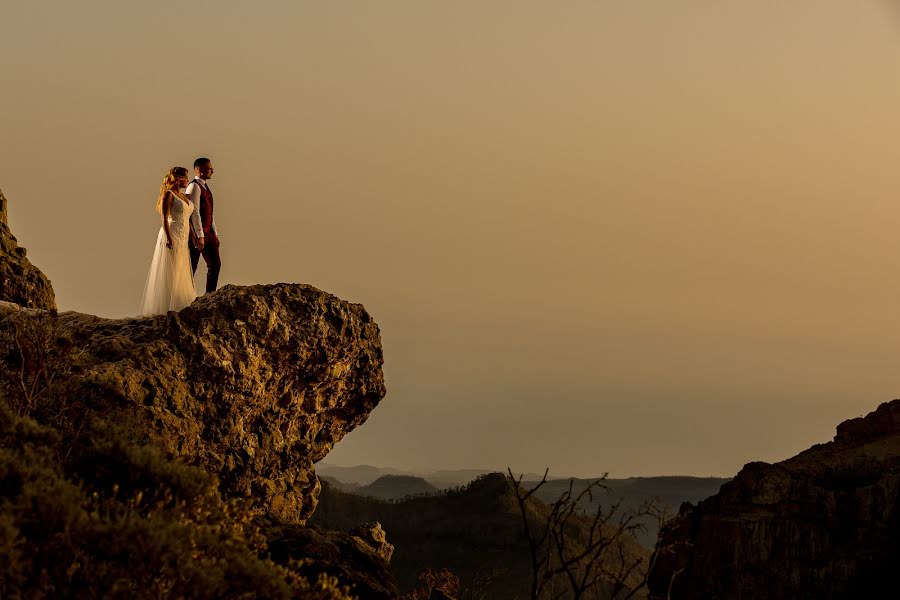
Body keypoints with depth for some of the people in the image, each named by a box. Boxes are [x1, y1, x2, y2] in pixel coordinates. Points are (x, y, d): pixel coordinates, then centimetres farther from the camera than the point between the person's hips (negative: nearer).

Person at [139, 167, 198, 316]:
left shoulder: (184, 197, 17)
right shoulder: (169, 194, -7)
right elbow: (165, 219, -14)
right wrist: (168, 239, -22)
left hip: (183, 239, 9)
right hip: (172, 236, -9)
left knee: (182, 274, 9)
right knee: (169, 274, -6)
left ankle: (179, 306, 12)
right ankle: (165, 307, -4)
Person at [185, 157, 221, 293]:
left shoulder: (205, 187, 18)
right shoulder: (194, 187, -13)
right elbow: (195, 212, -19)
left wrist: (215, 233, 18)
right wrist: (199, 236, -22)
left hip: (207, 232, 9)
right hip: (197, 232, -9)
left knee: (215, 264, 7)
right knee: (191, 267, -2)